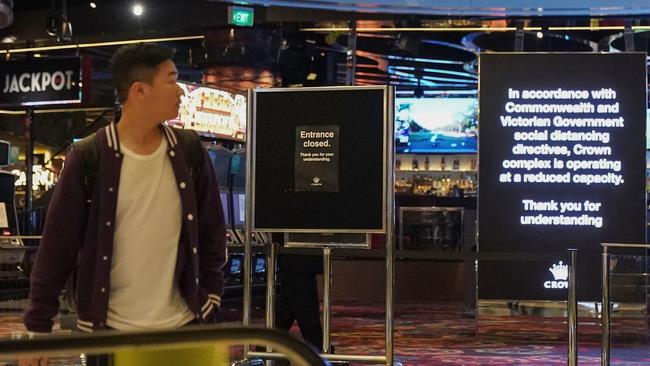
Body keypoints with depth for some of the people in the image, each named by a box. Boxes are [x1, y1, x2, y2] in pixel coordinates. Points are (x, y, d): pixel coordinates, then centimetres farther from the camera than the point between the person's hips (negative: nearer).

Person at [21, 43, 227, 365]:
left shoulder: (189, 152, 1)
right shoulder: (89, 159, -9)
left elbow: (211, 229, 9)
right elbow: (58, 244, -6)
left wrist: (210, 296, 6)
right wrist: (38, 326, -6)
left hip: (182, 324, 3)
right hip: (109, 329, -3)